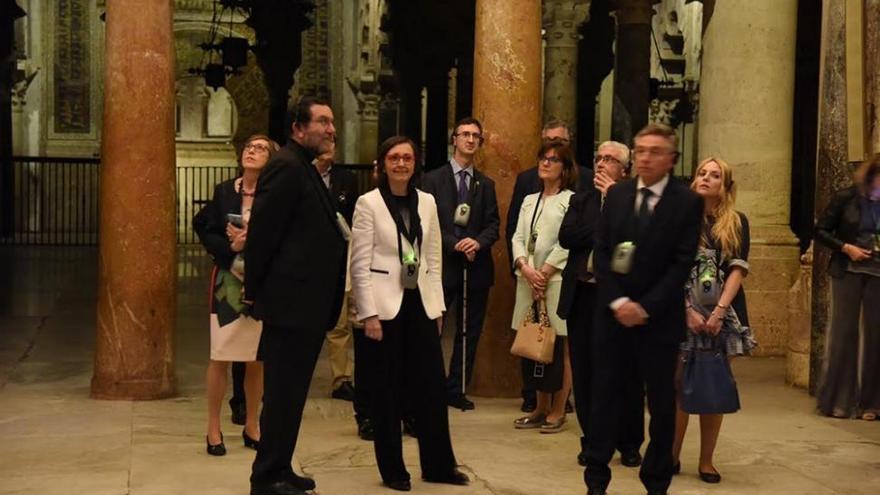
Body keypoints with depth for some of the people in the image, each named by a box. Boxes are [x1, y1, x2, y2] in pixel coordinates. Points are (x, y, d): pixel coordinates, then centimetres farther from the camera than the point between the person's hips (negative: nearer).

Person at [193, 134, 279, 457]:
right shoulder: (224, 192, 3)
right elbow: (205, 230, 3)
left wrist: (252, 239, -19)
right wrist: (230, 247, -12)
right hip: (228, 281, 0)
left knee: (257, 358, 8)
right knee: (221, 356, 1)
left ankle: (251, 427, 22)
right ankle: (214, 429, 13)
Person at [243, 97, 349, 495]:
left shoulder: (304, 168, 18)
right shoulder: (287, 167, -13)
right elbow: (262, 231, -17)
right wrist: (254, 291, -11)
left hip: (305, 302, 10)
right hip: (290, 301, -10)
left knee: (290, 391, 16)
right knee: (284, 392, -2)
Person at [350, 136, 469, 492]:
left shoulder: (427, 202, 8)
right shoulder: (368, 203, -5)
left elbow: (433, 259, 12)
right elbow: (360, 264, -7)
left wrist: (438, 307, 8)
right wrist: (369, 314, -12)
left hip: (421, 303, 4)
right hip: (385, 306, -4)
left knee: (432, 385, 5)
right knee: (387, 390, 5)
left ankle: (438, 465, 18)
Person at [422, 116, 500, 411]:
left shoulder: (486, 184, 13)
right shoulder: (433, 179, 3)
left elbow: (493, 224, 6)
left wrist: (478, 242, -15)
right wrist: (455, 245, -15)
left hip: (476, 266, 4)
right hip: (442, 264, -3)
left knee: (469, 332, 7)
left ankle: (456, 390, 16)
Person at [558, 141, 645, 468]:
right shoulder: (581, 200, 12)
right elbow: (565, 236, -3)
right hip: (582, 296, 4)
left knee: (626, 373, 5)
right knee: (584, 373, 9)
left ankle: (629, 444, 19)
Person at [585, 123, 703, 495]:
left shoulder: (687, 202, -3)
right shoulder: (616, 194, 7)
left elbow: (683, 262, -8)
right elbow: (601, 251, 3)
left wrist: (646, 307, -14)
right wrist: (617, 301, -9)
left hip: (659, 318, -2)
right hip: (613, 312, 2)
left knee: (661, 402, 7)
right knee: (604, 395, 4)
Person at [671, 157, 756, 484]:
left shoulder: (737, 223, 7)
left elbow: (738, 270, -1)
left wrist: (719, 311, -13)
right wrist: (688, 311, -12)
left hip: (723, 314, 1)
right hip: (683, 311, -1)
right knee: (680, 387, -1)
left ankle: (706, 461, 11)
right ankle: (672, 457, 8)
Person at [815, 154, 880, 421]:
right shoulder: (846, 198, -2)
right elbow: (821, 231, 2)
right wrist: (846, 248, -11)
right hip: (848, 271, -2)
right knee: (843, 331, 1)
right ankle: (839, 400, 10)